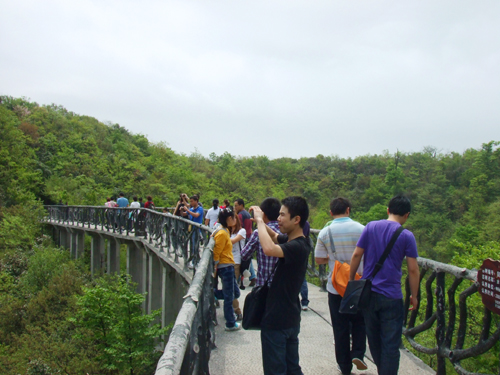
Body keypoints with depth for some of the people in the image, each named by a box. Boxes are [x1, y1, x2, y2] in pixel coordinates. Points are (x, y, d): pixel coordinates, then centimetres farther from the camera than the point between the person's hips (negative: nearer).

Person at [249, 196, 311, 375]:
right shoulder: (291, 240, 3)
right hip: (291, 319, 9)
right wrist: (260, 221, 2)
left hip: (277, 321, -9)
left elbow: (269, 249, -43)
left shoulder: (297, 246, -25)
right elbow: (275, 236, 22)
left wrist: (259, 220, -27)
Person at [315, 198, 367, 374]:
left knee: (340, 327, 12)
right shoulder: (360, 229, -11)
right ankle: (357, 353, 9)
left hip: (336, 287, 1)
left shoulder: (325, 233, -8)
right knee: (359, 321, 21)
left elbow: (319, 259, -3)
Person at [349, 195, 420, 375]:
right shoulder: (407, 236, -7)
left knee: (374, 339, 21)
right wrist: (414, 296, 4)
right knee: (391, 345, 6)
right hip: (391, 296, -4)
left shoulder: (370, 227, 0)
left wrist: (351, 280, 10)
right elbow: (413, 269, -8)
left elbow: (356, 255, -1)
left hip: (368, 293, 4)